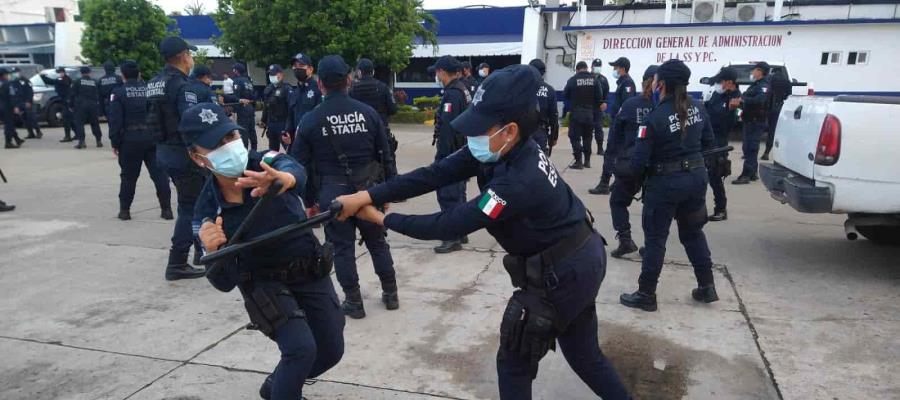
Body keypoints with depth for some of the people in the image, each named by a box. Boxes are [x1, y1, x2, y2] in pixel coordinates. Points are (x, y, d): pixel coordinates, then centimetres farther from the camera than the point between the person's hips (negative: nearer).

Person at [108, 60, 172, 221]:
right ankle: (166, 209, 1)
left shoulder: (118, 92, -2)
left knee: (128, 176, 9)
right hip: (153, 137, 1)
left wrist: (115, 142, -1)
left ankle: (124, 210, 16)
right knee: (159, 173, 3)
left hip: (130, 139, -1)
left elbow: (115, 120, -7)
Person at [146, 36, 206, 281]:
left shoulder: (155, 83, 10)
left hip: (164, 151, 9)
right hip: (183, 153, -9)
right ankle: (177, 264, 4)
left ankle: (202, 249, 32)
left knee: (194, 201, 21)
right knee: (189, 208, 0)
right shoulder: (182, 85, -17)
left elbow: (154, 118, 14)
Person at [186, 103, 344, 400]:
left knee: (331, 350, 10)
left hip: (310, 271, 2)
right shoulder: (209, 210, -17)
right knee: (301, 348, -24)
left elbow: (296, 172, -45)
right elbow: (226, 283, -14)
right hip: (264, 283, -2)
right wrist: (214, 251, -35)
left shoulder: (268, 164, -19)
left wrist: (283, 178, -69)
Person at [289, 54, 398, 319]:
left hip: (332, 193, -2)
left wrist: (309, 200, 8)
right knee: (377, 241, 17)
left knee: (342, 246, 10)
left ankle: (353, 301, 16)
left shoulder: (310, 120, -5)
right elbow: (385, 155, 3)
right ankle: (390, 294, 27)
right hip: (368, 188, 2)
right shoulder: (368, 113, -1)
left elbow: (302, 165, -2)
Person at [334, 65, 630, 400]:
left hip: (562, 274, -8)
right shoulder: (502, 150, -8)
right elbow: (436, 174, -13)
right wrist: (366, 196, -20)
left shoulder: (519, 182, -33)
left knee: (514, 361, 9)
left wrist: (382, 218, -18)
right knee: (583, 353, 25)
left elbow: (452, 225, -28)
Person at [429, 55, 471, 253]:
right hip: (462, 152, 10)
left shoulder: (452, 94, -18)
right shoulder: (463, 90, 13)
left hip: (451, 154, -10)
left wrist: (441, 157, -21)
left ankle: (453, 238, -1)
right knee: (458, 194, 17)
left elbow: (447, 128, -23)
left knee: (448, 195, -5)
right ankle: (460, 233, 26)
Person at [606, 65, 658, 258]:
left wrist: (609, 161, 3)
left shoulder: (629, 105, -4)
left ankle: (625, 239, 3)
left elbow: (615, 135, -2)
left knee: (617, 200, 16)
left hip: (629, 163, -1)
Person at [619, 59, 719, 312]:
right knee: (693, 233, 22)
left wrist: (636, 172, 2)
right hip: (696, 176, 6)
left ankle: (646, 295, 12)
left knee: (655, 238, 5)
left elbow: (639, 161, -19)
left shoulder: (655, 118, -20)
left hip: (666, 182, -6)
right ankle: (707, 287, 30)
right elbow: (709, 143, 11)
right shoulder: (697, 108, 0)